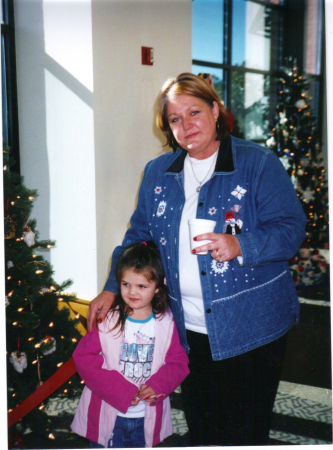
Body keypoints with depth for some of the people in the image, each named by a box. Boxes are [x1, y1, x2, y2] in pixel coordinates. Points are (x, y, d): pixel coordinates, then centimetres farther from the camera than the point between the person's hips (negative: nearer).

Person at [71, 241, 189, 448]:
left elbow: (179, 362, -1)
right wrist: (119, 389, -20)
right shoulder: (107, 319, -11)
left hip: (147, 419, 2)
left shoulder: (166, 322, -5)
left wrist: (157, 385, -20)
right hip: (107, 415, -1)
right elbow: (83, 357, -13)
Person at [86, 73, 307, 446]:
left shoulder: (259, 163, -6)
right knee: (200, 429, 16)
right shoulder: (157, 173, 9)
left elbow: (291, 229, -10)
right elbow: (139, 234, 16)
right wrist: (112, 288, 7)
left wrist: (241, 245, -27)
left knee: (246, 432, 6)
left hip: (251, 327, -4)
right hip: (188, 331, 4)